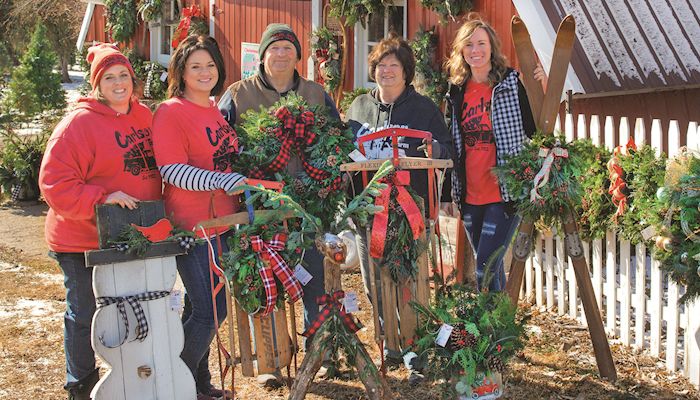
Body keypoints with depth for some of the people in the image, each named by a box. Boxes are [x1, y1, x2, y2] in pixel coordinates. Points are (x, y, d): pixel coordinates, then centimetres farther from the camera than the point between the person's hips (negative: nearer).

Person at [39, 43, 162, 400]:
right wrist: (102, 199, -26)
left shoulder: (145, 116, 6)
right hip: (82, 242, -6)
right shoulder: (79, 123, -14)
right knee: (85, 315, 7)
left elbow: (153, 169, 19)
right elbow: (54, 182, -18)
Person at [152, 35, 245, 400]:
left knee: (216, 308, 14)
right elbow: (173, 171, -19)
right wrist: (220, 180, -31)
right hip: (192, 226, -8)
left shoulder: (218, 110, 13)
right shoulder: (170, 112, -10)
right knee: (207, 312, -7)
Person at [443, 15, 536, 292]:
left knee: (485, 271, -10)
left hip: (504, 194, -5)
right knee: (492, 269, 16)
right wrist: (449, 193, 15)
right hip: (470, 196, 5)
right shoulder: (457, 91, 9)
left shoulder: (512, 84, -5)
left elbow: (536, 131, -7)